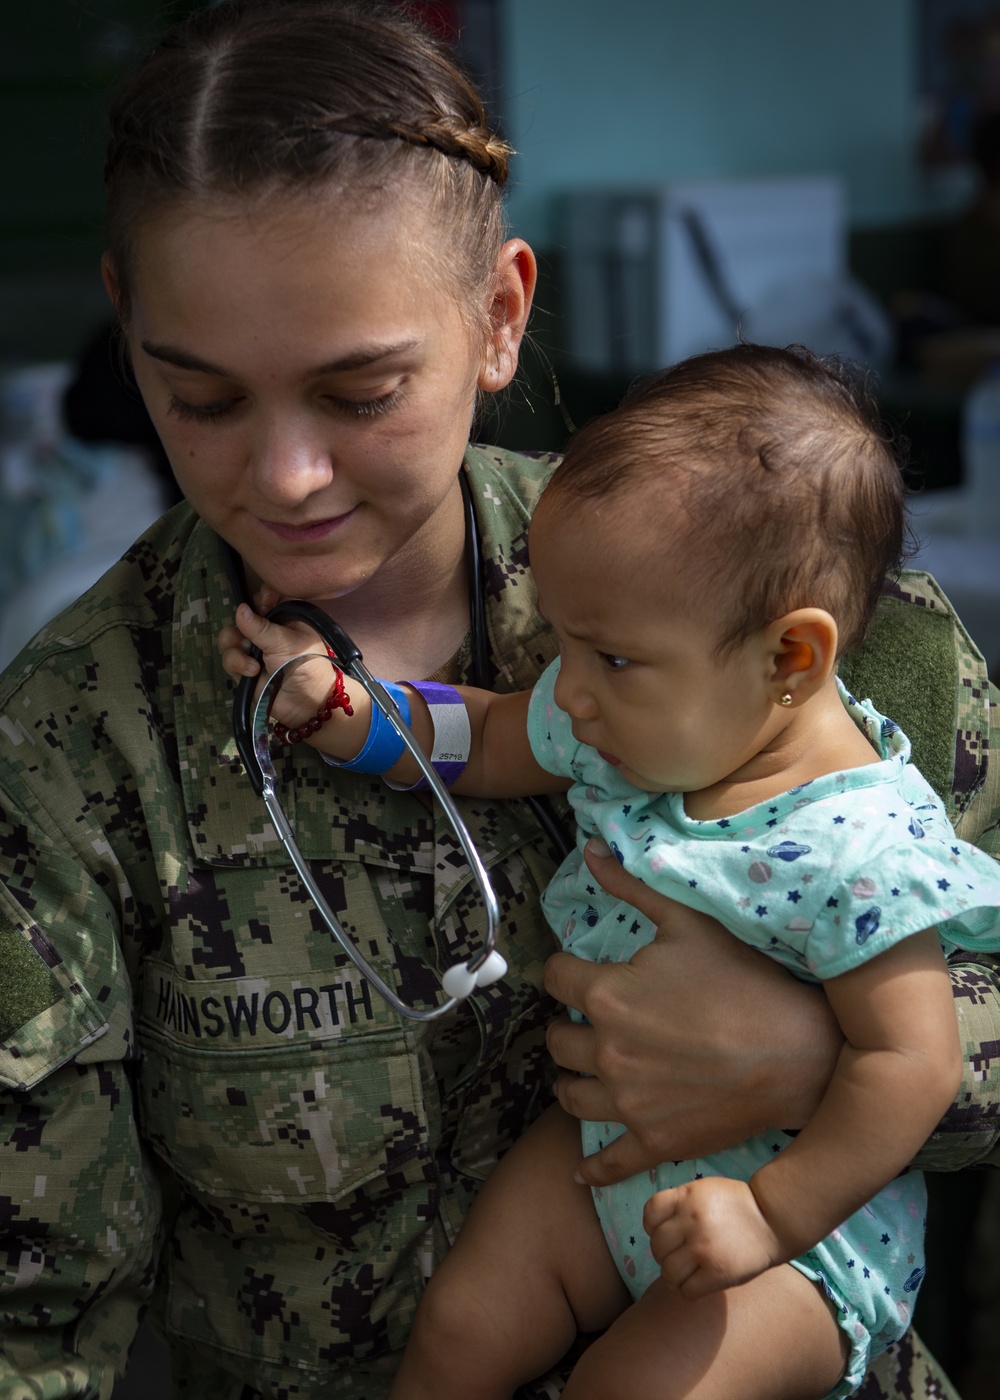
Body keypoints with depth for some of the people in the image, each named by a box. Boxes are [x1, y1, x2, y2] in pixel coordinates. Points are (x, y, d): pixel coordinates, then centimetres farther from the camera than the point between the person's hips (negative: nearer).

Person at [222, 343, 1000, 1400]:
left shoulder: (862, 849, -32)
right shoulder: (628, 723, -10)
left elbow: (910, 1062, -26)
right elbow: (483, 741, 7)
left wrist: (772, 1216, -24)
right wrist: (329, 707, -4)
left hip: (806, 1196, -6)